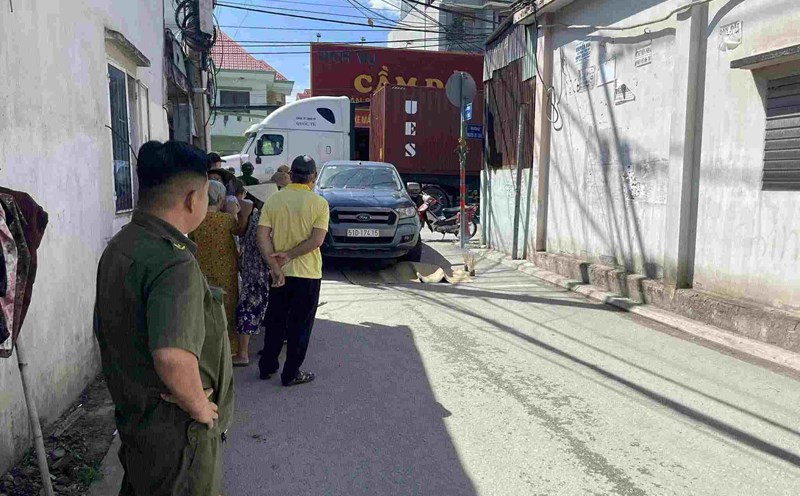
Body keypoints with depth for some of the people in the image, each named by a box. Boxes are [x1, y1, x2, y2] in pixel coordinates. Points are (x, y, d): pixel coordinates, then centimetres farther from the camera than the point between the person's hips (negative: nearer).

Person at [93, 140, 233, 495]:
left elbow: (106, 331, 14)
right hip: (176, 434, -8)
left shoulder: (118, 246, 3)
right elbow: (173, 357, -43)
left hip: (131, 415, 9)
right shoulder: (173, 263, -29)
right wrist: (201, 409, -25)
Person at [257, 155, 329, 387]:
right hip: (307, 273, -3)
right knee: (300, 325, 9)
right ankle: (291, 374, 18)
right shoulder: (319, 203, -10)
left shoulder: (273, 200, -1)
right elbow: (316, 240, -19)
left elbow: (262, 236, -9)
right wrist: (288, 255, -13)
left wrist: (275, 266, -12)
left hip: (280, 272, 3)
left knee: (275, 321, 19)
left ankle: (267, 366, 30)